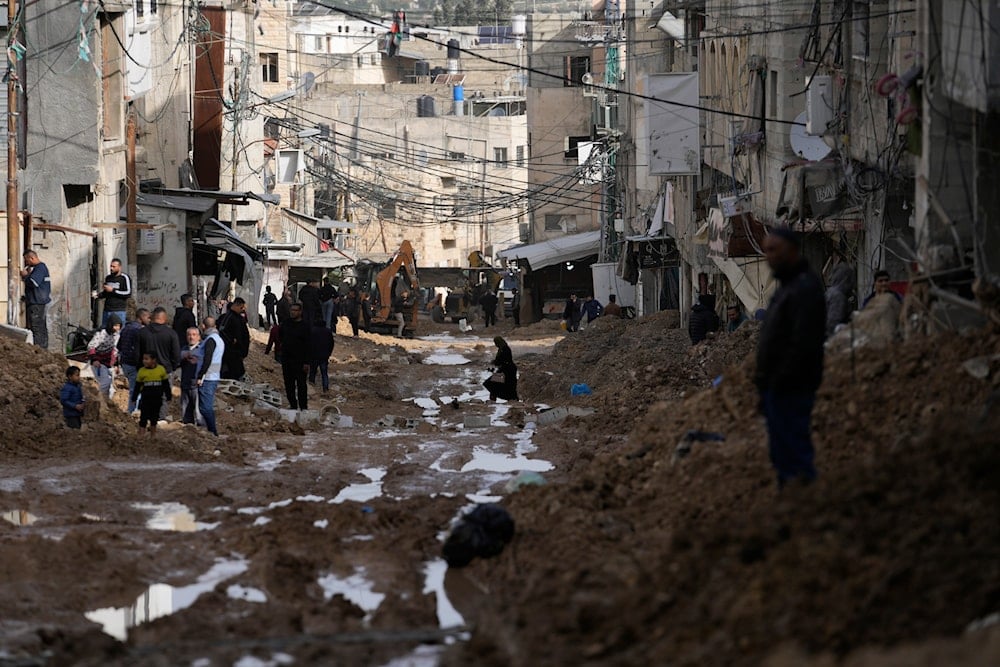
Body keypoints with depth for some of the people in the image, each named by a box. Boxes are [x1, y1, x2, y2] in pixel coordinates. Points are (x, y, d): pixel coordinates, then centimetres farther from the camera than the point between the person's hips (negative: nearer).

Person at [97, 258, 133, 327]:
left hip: (119, 311, -6)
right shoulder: (108, 277, 14)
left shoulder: (124, 278, -5)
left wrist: (113, 290, -14)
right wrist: (98, 295, 4)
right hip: (107, 310, 6)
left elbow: (128, 293, -12)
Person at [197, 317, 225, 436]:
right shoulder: (219, 339, 17)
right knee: (209, 406, 14)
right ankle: (212, 431, 15)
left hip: (207, 378, -10)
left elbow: (207, 360, -21)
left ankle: (213, 431, -11)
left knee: (205, 407, -9)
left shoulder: (210, 340, -13)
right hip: (215, 378, 10)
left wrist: (200, 376, -18)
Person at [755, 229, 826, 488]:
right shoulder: (787, 286, 18)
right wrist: (765, 382, 16)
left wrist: (779, 381, -22)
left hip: (791, 389, -11)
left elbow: (803, 343, -24)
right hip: (778, 389, 11)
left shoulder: (805, 288, -16)